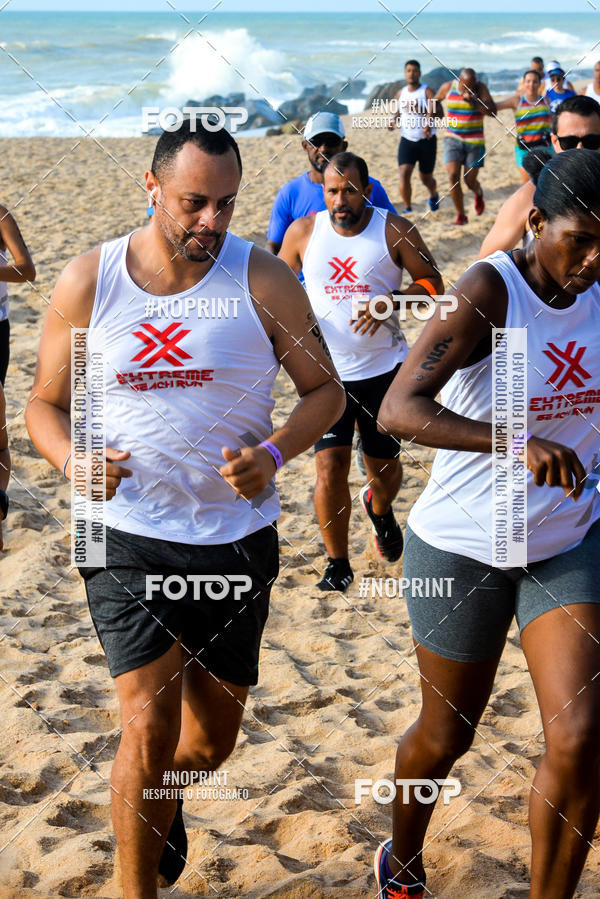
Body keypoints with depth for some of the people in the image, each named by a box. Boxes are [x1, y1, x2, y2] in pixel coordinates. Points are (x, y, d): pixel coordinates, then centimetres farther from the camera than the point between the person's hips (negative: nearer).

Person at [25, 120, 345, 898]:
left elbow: (325, 389, 2)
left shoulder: (263, 280, -6)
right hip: (129, 536, -1)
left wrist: (274, 453, -18)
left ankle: (163, 801, 51)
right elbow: (46, 403, 5)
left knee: (212, 738, 15)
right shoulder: (87, 283, -5)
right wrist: (71, 459, -17)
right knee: (149, 727, -13)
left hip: (236, 538, 2)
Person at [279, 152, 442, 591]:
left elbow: (433, 282, -1)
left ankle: (380, 509, 50)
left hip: (385, 368, 0)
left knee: (385, 466, 12)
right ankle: (337, 562, 7)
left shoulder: (395, 230, -5)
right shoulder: (303, 231, -1)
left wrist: (390, 300, -18)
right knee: (330, 465, -11)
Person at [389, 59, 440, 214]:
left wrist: (429, 125, -47)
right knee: (404, 173, -18)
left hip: (427, 140, -3)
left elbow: (434, 111, -26)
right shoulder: (401, 94, 6)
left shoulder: (427, 92, -9)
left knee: (425, 177, 10)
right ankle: (407, 208, -10)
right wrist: (395, 121, -2)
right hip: (407, 140, 3)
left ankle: (433, 195, 45)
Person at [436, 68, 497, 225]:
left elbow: (492, 111, -19)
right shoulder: (448, 87, -5)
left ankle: (478, 194, 41)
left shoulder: (480, 88, -9)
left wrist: (473, 101, -30)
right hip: (452, 139, 1)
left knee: (470, 180, 2)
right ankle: (461, 215, -2)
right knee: (453, 176, -14)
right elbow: (436, 100, 16)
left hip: (475, 141, -1)